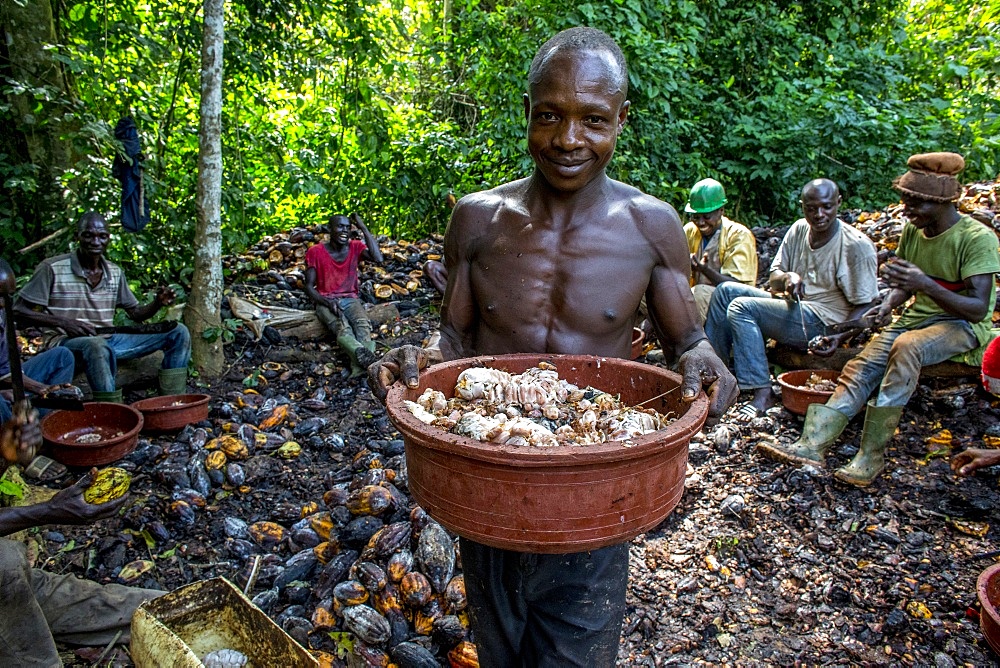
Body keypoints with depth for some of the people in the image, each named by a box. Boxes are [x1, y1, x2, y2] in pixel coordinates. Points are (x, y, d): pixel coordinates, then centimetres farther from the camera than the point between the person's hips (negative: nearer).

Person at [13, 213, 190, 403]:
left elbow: (136, 313, 15)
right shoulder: (52, 268, -6)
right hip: (66, 342, -6)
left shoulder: (115, 273, 10)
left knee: (178, 332, -5)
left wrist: (158, 303, -7)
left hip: (109, 339, 6)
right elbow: (19, 311, -6)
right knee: (98, 345, -43)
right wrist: (62, 322, -21)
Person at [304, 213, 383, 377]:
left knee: (363, 324, -34)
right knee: (342, 327, -36)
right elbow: (309, 287, -1)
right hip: (325, 301, -2)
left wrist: (363, 228, -10)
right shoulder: (315, 252, -1)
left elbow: (378, 259, -15)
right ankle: (364, 355, -64)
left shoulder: (355, 247, 5)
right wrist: (328, 302, -20)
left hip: (350, 299, 2)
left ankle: (360, 366, -58)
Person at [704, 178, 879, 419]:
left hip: (823, 322, -8)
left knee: (741, 307, -24)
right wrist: (787, 277, -12)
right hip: (793, 307, 8)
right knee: (727, 290, -2)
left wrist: (840, 335, -28)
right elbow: (774, 279, 12)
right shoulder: (799, 230, 6)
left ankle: (762, 394, -26)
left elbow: (866, 305, -11)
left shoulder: (857, 245, -12)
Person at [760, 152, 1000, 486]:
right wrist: (888, 305, -4)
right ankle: (812, 444, -34)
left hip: (962, 325, -6)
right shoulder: (913, 230, 4)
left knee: (906, 347, -37)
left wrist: (926, 285, -35)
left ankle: (871, 455, -35)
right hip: (916, 317, 6)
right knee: (861, 366, -19)